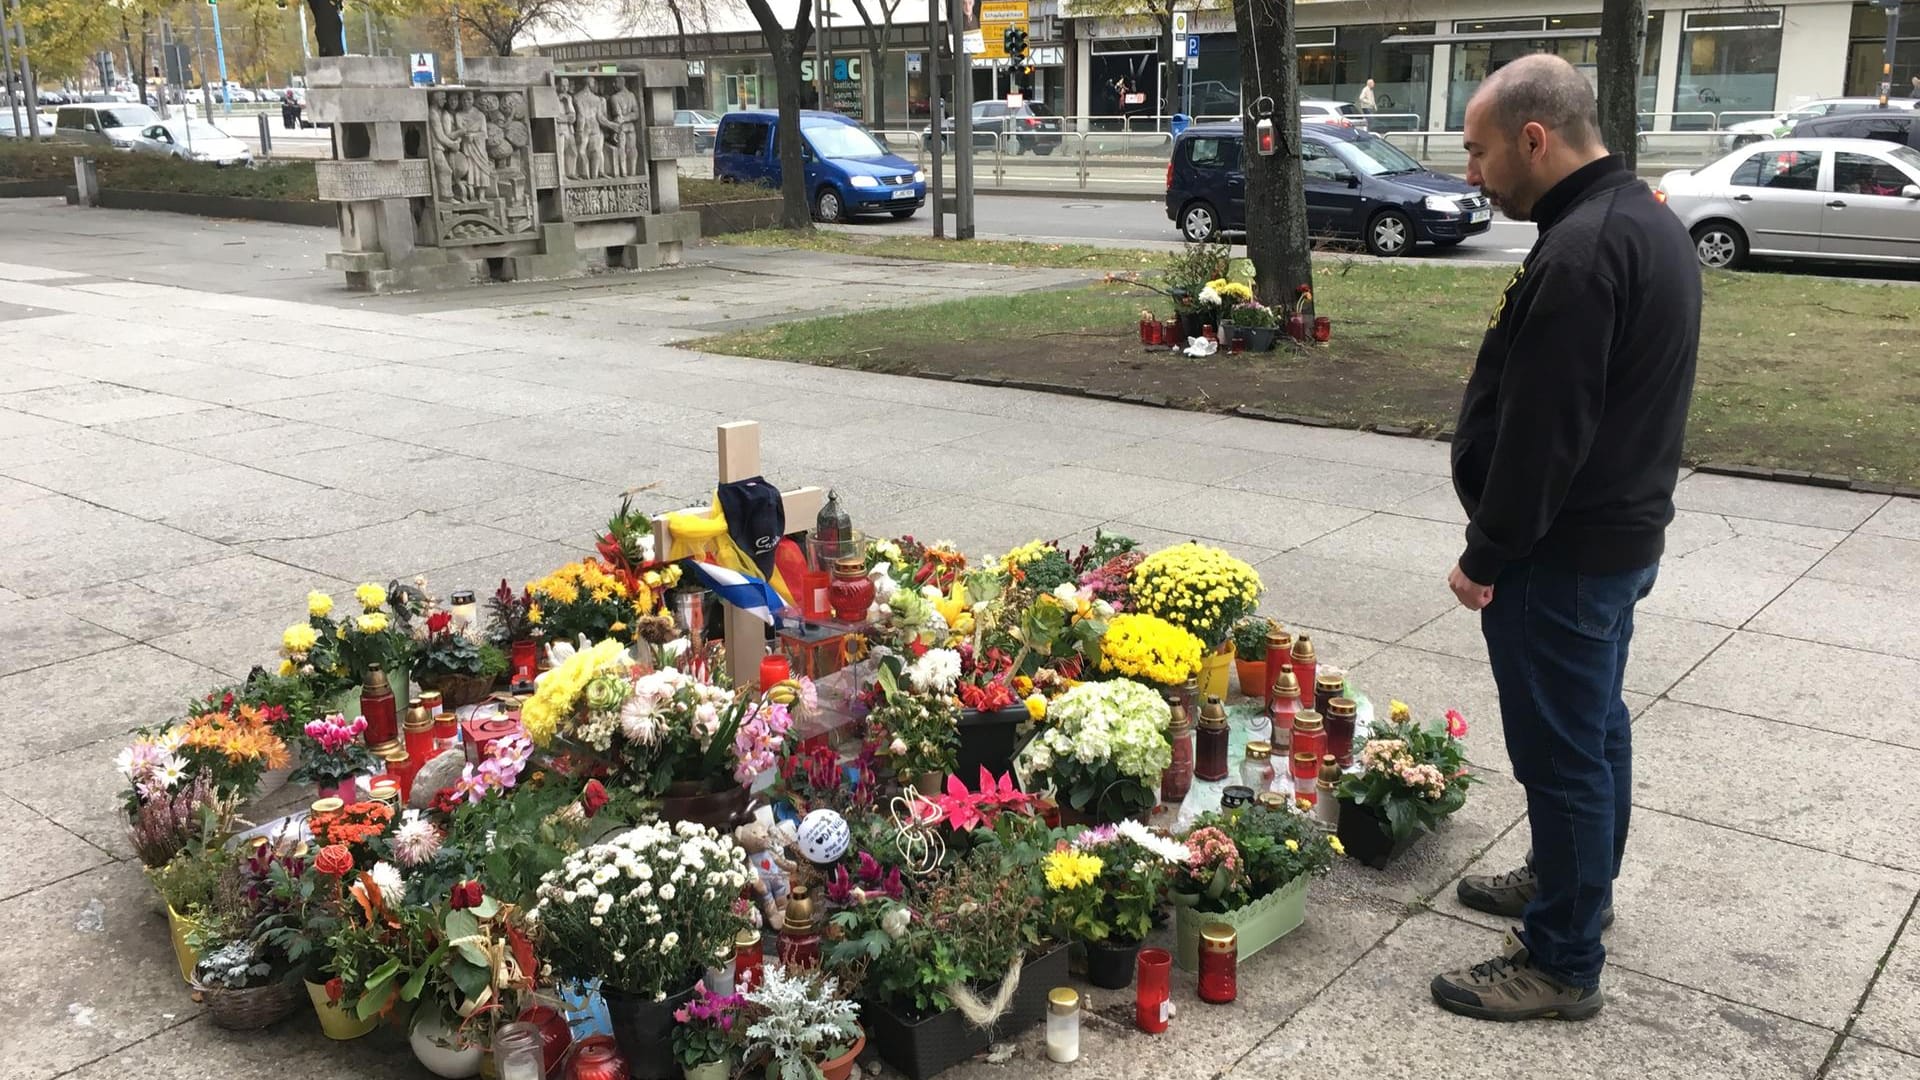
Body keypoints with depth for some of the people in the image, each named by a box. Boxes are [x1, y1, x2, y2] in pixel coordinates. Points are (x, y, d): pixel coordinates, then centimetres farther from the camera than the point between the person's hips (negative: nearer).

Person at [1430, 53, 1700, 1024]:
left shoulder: (1579, 253, -24)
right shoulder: (1647, 221, 10)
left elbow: (1539, 434, -25)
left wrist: (1486, 556, -14)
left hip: (1564, 552, -11)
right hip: (1625, 528, 11)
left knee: (1561, 751, 0)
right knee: (1594, 725, 23)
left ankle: (1562, 963, 12)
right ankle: (1576, 881, 41)